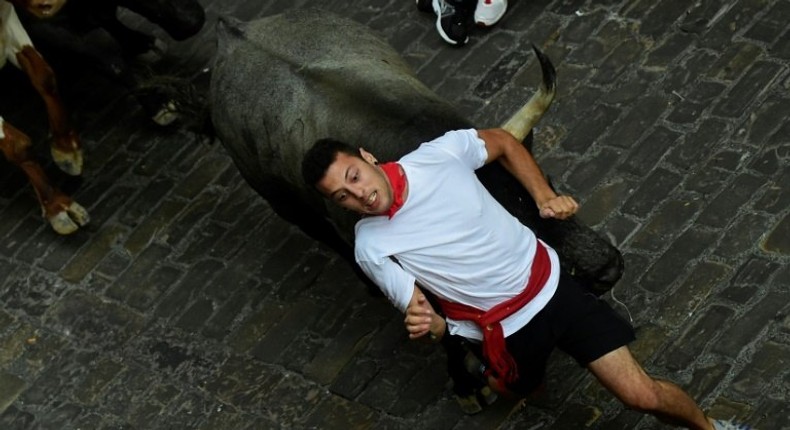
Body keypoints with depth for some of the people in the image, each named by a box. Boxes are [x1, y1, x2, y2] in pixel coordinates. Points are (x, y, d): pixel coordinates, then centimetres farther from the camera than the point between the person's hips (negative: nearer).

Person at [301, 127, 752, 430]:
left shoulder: (438, 154, -12)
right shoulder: (372, 246, -14)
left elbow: (503, 142, 8)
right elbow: (419, 314, -7)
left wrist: (545, 197, -4)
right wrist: (433, 326, -31)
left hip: (550, 283, 0)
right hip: (505, 331, 0)